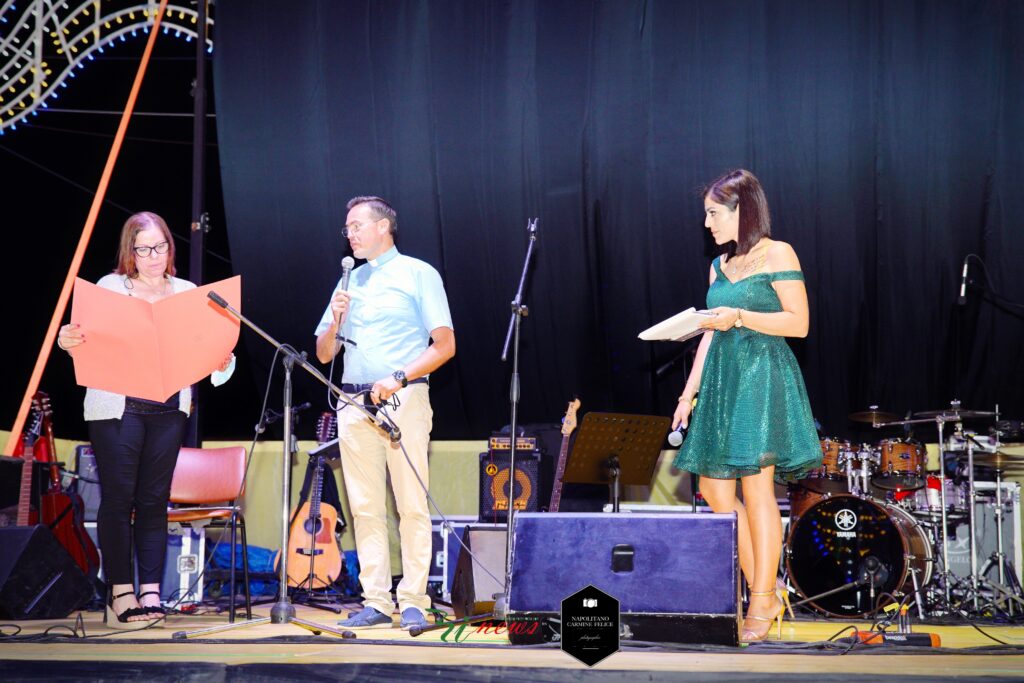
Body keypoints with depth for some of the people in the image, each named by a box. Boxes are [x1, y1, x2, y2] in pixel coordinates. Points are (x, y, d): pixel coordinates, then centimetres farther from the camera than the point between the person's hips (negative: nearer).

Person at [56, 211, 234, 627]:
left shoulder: (188, 293, 13)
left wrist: (221, 362, -14)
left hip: (168, 409, 3)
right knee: (118, 497, -4)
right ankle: (120, 595, 0)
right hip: (117, 408, -3)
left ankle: (150, 592, 5)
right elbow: (88, 335, -5)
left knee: (154, 500, 3)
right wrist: (68, 341, -27)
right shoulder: (111, 287, 4)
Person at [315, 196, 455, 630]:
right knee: (365, 508, 3)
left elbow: (445, 345, -4)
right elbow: (324, 354, 18)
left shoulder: (417, 274, 3)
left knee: (411, 505, -7)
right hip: (354, 403, 5)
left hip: (403, 400, -5)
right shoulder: (349, 282, 19)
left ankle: (414, 602, -4)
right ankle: (376, 601, 6)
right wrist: (336, 320, -1)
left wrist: (399, 377, -14)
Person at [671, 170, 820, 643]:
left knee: (756, 488, -9)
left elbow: (799, 323, -9)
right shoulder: (719, 266, 17)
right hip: (721, 379, 8)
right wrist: (689, 393, 13)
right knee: (714, 490, 3)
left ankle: (762, 603, -2)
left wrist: (741, 316, -17)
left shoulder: (777, 255, -3)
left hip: (763, 377, -8)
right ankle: (768, 592, 12)